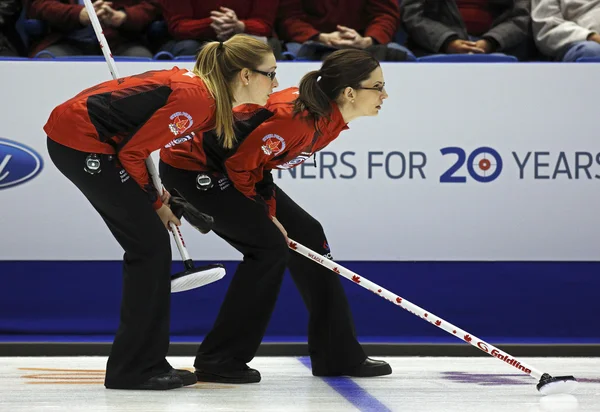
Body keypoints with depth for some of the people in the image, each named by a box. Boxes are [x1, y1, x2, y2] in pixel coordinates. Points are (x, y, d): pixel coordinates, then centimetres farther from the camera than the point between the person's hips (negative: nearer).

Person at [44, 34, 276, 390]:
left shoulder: (210, 98, 7)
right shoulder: (195, 98, -22)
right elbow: (132, 152, -17)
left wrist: (151, 195, 11)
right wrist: (154, 202, -3)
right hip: (81, 143, -10)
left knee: (149, 247, 11)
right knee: (151, 246, -7)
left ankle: (144, 363, 17)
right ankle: (134, 369, -1)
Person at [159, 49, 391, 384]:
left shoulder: (331, 119, -3)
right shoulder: (296, 116, -32)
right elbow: (239, 162, -25)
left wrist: (268, 208, 1)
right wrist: (262, 213, -11)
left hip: (245, 170, 10)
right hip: (190, 166, -10)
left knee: (307, 235, 7)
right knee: (269, 246, -18)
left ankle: (338, 355, 16)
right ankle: (218, 361, -10)